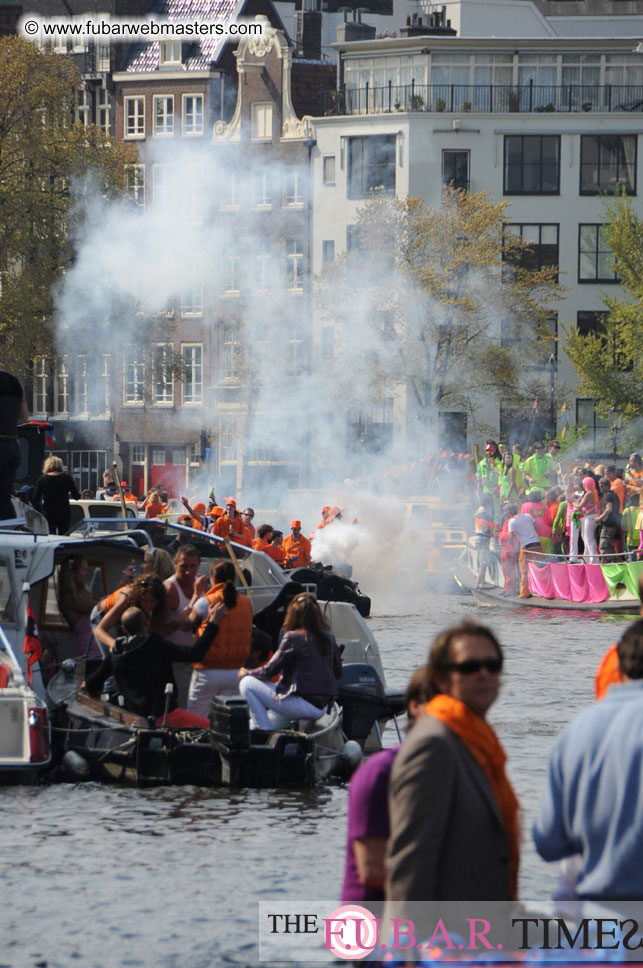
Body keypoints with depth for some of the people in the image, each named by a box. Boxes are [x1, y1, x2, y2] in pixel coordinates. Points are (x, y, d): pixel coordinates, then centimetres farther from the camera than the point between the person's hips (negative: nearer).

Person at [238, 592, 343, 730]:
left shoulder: (293, 638, -14)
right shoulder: (328, 637, 5)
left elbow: (270, 671, -6)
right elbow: (338, 673, 14)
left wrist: (245, 673, 11)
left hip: (302, 705, -8)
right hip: (322, 708, 8)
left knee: (247, 684, 1)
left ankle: (264, 731, -2)